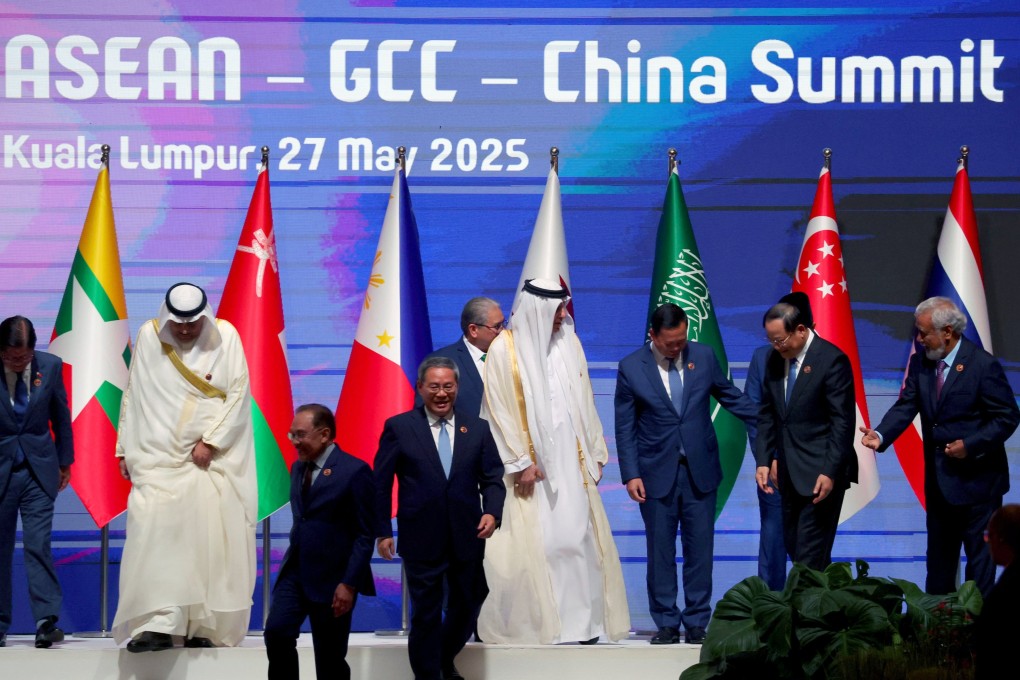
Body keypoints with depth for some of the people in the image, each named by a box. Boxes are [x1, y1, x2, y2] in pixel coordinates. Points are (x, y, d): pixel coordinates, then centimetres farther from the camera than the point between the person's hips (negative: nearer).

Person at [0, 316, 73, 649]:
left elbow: (60, 416, 8)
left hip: (38, 470, 0)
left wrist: (64, 460, 13)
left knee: (39, 546, -8)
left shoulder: (50, 366, -4)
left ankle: (47, 621, -11)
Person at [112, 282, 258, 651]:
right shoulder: (149, 337, 0)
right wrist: (125, 449, 5)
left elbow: (239, 392, -4)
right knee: (154, 531, -14)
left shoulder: (225, 336, -3)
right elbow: (132, 396, 6)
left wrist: (210, 441, -11)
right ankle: (158, 623, -20)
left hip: (212, 455, 0)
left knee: (209, 536, -4)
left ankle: (203, 627, 1)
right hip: (160, 455, 0)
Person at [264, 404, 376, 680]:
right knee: (276, 632, -13)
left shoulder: (355, 471, -12)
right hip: (294, 571, 6)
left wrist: (349, 584, -17)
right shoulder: (298, 468, 11)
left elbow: (366, 535, -13)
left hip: (332, 577, -6)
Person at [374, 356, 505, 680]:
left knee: (467, 606, 15)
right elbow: (381, 484, 0)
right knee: (426, 614, 4)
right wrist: (382, 531, -3)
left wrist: (492, 512, -12)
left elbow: (492, 479, 7)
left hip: (467, 538, 3)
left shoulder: (478, 428, 6)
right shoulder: (398, 428, -2)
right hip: (421, 540, -3)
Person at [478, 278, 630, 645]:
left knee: (577, 536, 2)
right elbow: (499, 409, -8)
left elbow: (583, 401, 13)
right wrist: (520, 462, -12)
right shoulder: (505, 349, -6)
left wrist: (595, 451, 10)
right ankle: (524, 625, 1)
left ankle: (582, 622, 7)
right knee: (534, 542, -6)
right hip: (531, 462, -4)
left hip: (570, 459, 5)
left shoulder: (568, 343, 9)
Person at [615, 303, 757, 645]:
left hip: (700, 471, 1)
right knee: (660, 552, 3)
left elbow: (732, 397, 14)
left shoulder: (703, 356, 2)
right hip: (657, 473, -1)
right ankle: (667, 623, 11)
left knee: (700, 549, 2)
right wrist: (630, 474, -6)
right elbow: (624, 427, 0)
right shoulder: (631, 367, -3)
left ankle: (697, 622, 9)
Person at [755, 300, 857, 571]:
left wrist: (830, 472, -19)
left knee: (810, 551, -10)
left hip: (820, 471, -7)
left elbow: (842, 422, -14)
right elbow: (767, 415, 14)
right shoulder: (775, 359, 8)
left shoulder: (831, 360, -13)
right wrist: (763, 461, 5)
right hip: (789, 472, 7)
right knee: (793, 544, 9)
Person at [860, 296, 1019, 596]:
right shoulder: (920, 362, 0)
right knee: (939, 555, 16)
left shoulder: (983, 365, -17)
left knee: (979, 555, 2)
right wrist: (881, 435, -22)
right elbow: (906, 406, -4)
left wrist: (970, 445, -23)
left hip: (976, 479, -6)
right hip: (938, 480, 6)